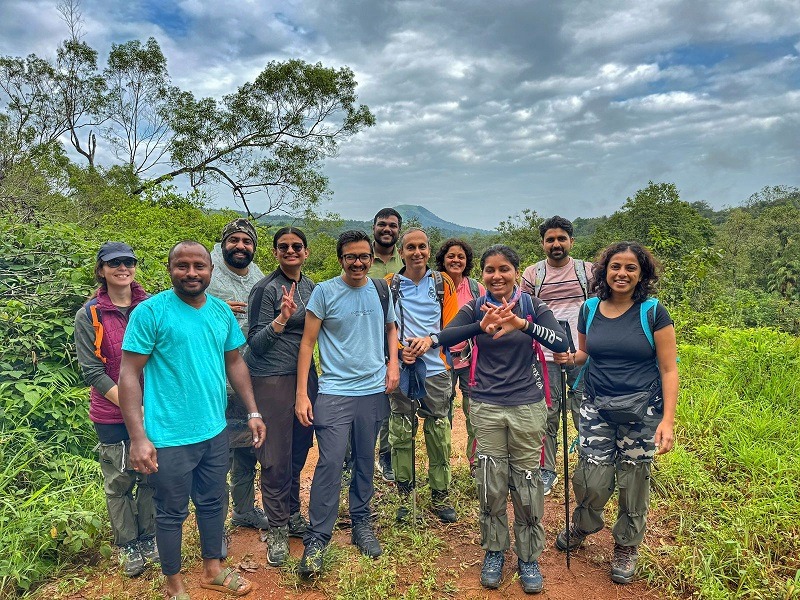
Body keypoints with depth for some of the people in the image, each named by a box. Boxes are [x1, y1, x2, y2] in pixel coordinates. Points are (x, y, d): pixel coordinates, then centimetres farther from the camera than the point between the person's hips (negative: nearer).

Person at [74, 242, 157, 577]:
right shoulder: (89, 315, -7)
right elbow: (92, 370, -11)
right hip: (112, 417, -2)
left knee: (152, 477, 12)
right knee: (119, 483, 11)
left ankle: (148, 537, 33)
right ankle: (128, 545, 30)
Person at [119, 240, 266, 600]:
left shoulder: (222, 310, 3)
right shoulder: (150, 311, -13)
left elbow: (235, 363, 11)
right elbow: (129, 374, -13)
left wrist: (253, 412, 8)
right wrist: (138, 438, -17)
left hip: (215, 431, 5)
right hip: (170, 438, -5)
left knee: (213, 503, 20)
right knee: (172, 513, 12)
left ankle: (212, 570, 41)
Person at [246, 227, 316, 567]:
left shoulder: (310, 287, 10)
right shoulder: (266, 288, -10)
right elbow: (255, 343, -13)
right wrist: (282, 318, -26)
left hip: (305, 375, 6)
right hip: (272, 379, -6)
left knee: (299, 451, 15)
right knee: (276, 457, 2)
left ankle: (293, 516, 33)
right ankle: (277, 530, 19)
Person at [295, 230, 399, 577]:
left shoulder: (381, 290, 5)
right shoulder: (324, 292, -5)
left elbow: (391, 328, 20)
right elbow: (308, 342, -5)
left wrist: (393, 362, 2)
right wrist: (301, 394, -9)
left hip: (374, 391, 4)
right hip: (334, 392, -3)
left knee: (365, 461, 13)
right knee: (330, 463, -7)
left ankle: (361, 523, 31)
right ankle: (316, 539, 6)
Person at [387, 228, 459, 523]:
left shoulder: (443, 284, 6)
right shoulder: (389, 285, 4)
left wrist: (429, 342, -12)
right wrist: (399, 349, -11)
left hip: (435, 368, 0)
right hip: (400, 368, 0)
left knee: (439, 432, 4)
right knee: (401, 432, 5)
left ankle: (440, 495, 18)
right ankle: (404, 495, 19)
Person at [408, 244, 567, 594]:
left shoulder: (533, 307, -2)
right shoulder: (475, 309, -2)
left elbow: (562, 345, -17)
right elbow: (446, 336, -21)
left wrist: (522, 324, -33)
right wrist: (482, 326, -40)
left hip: (527, 406, 0)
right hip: (486, 407, 0)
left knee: (526, 483, 7)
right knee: (491, 483, 8)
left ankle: (529, 557, 26)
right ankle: (494, 551, 29)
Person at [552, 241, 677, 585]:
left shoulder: (653, 313, -8)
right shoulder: (589, 310, 1)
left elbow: (669, 369, -7)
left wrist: (668, 420, -14)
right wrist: (568, 358, -7)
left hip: (642, 413, -2)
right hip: (597, 409, 2)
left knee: (633, 482, 9)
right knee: (592, 481, -1)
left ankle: (626, 547, 35)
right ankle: (582, 526, 34)